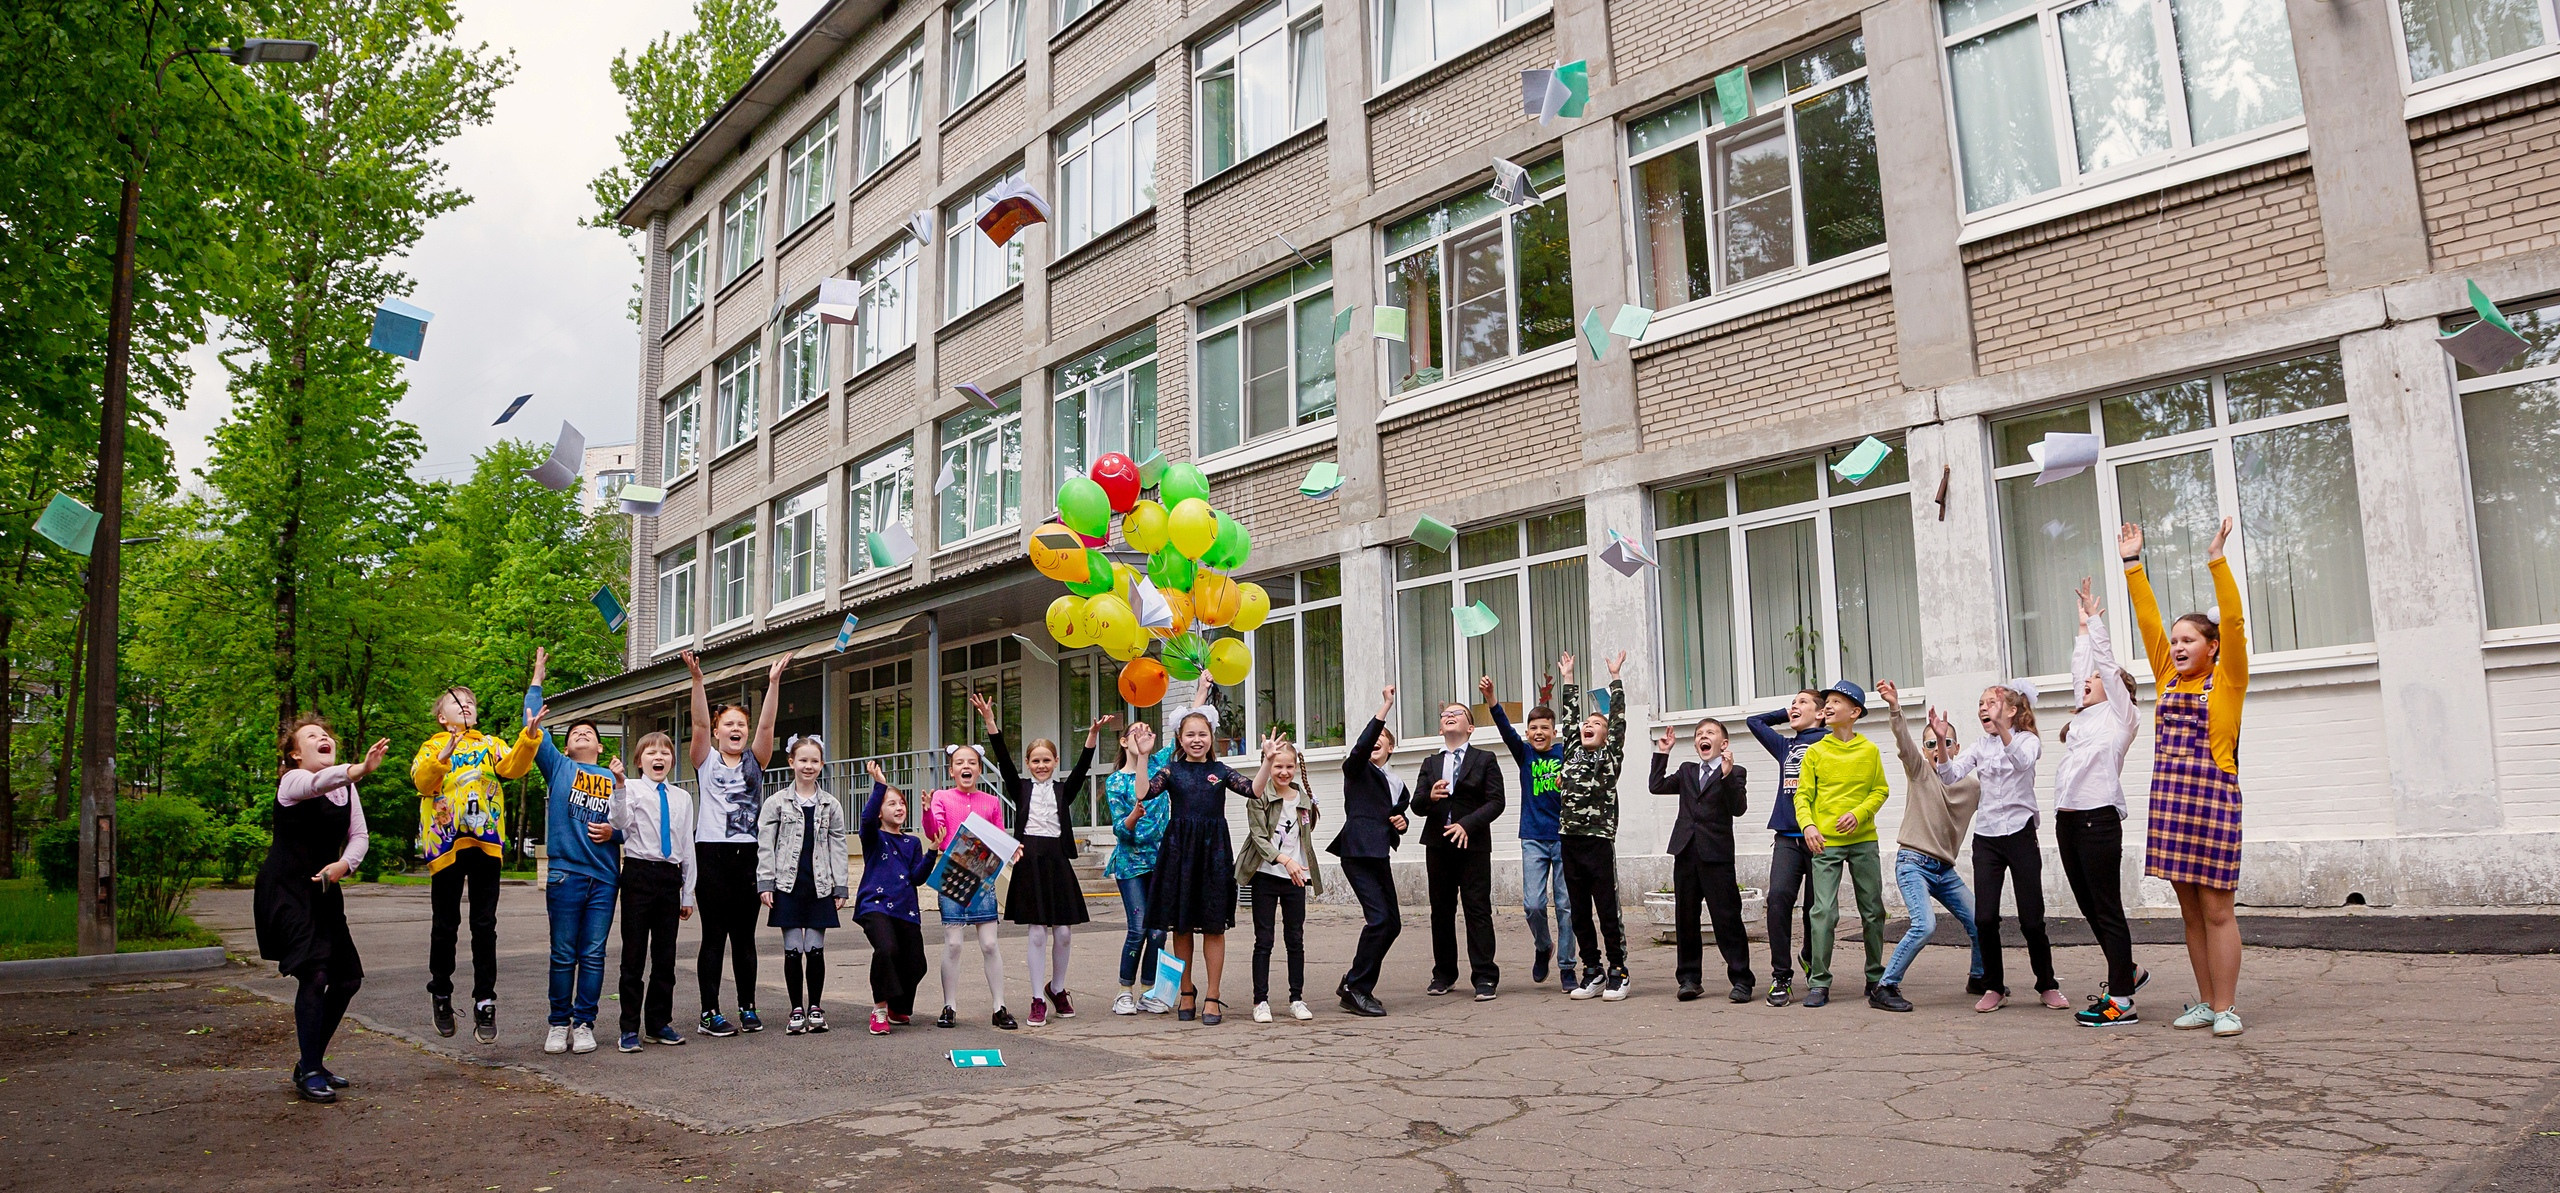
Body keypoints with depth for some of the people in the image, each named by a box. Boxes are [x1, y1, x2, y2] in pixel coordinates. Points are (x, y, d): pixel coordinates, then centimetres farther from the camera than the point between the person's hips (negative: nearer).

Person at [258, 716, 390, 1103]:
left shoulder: (347, 786, 10)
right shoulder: (293, 781, -12)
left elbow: (359, 835, 6)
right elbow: (321, 781, -37)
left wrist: (344, 864, -16)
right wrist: (362, 768, -57)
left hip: (324, 892, 8)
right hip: (286, 892, -8)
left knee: (348, 977, 7)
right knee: (314, 973, -18)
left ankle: (312, 1063, 23)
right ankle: (309, 1072, -8)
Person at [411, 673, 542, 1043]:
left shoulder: (491, 745, 15)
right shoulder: (431, 747, 12)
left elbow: (514, 766, -6)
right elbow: (422, 780, -8)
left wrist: (529, 735, -23)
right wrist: (443, 756, -26)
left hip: (486, 843, 0)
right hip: (446, 843, 0)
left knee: (484, 926, -1)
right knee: (444, 925, 8)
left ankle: (485, 1005, 2)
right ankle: (441, 996, 25)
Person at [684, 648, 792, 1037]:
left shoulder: (754, 762, 11)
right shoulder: (707, 761, 5)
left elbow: (767, 726, -3)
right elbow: (699, 722, -9)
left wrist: (774, 683, -14)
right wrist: (697, 679, -22)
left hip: (748, 855, 3)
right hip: (712, 855, -3)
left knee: (744, 937, 9)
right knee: (714, 936, -1)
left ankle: (748, 1008, 16)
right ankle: (710, 1014, 4)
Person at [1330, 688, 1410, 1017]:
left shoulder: (1397, 784, 21)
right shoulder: (1356, 769, 1)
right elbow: (1360, 748, -20)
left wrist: (1402, 821, 9)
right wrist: (1384, 709, -26)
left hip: (1380, 855, 8)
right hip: (1357, 851, -8)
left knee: (1392, 923, 6)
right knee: (1379, 918, -17)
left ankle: (1353, 983, 18)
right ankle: (1356, 989, -6)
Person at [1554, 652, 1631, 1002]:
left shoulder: (1611, 756, 4)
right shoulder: (1572, 754, 14)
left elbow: (1618, 717, 0)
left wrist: (1615, 677, 2)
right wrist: (1568, 678, 24)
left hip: (1600, 842, -5)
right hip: (1569, 842, 5)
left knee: (1608, 910, -2)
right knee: (1579, 912, 8)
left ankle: (1617, 972, 6)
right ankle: (1592, 973, 15)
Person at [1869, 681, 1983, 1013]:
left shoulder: (1971, 785, 11)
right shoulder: (1918, 771, -2)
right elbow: (1903, 742, -18)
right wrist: (1895, 708, -35)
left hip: (1945, 870, 5)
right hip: (1913, 863, -5)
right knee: (1925, 924, -23)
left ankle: (1979, 978, 32)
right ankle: (1884, 988, -14)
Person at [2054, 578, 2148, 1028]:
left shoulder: (2119, 714, 2)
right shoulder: (2085, 716, 21)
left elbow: (2105, 662, 0)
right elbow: (2080, 667, 30)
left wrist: (2095, 619, 8)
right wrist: (2083, 626, 37)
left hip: (2099, 818, -8)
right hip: (2067, 820, 8)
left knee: (2107, 908, -6)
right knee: (2089, 907, 13)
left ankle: (2121, 1001, -3)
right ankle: (2127, 971, 29)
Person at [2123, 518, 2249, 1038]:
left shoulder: (2227, 681, 1)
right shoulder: (2168, 679, 13)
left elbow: (2232, 622, -10)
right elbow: (2149, 621, 13)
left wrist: (2218, 562, -15)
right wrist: (2133, 565, 12)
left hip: (2213, 797, -5)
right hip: (2170, 799, 5)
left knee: (2216, 909, -2)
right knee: (2190, 909, 10)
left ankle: (2227, 1006, 5)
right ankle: (2206, 1002, 17)